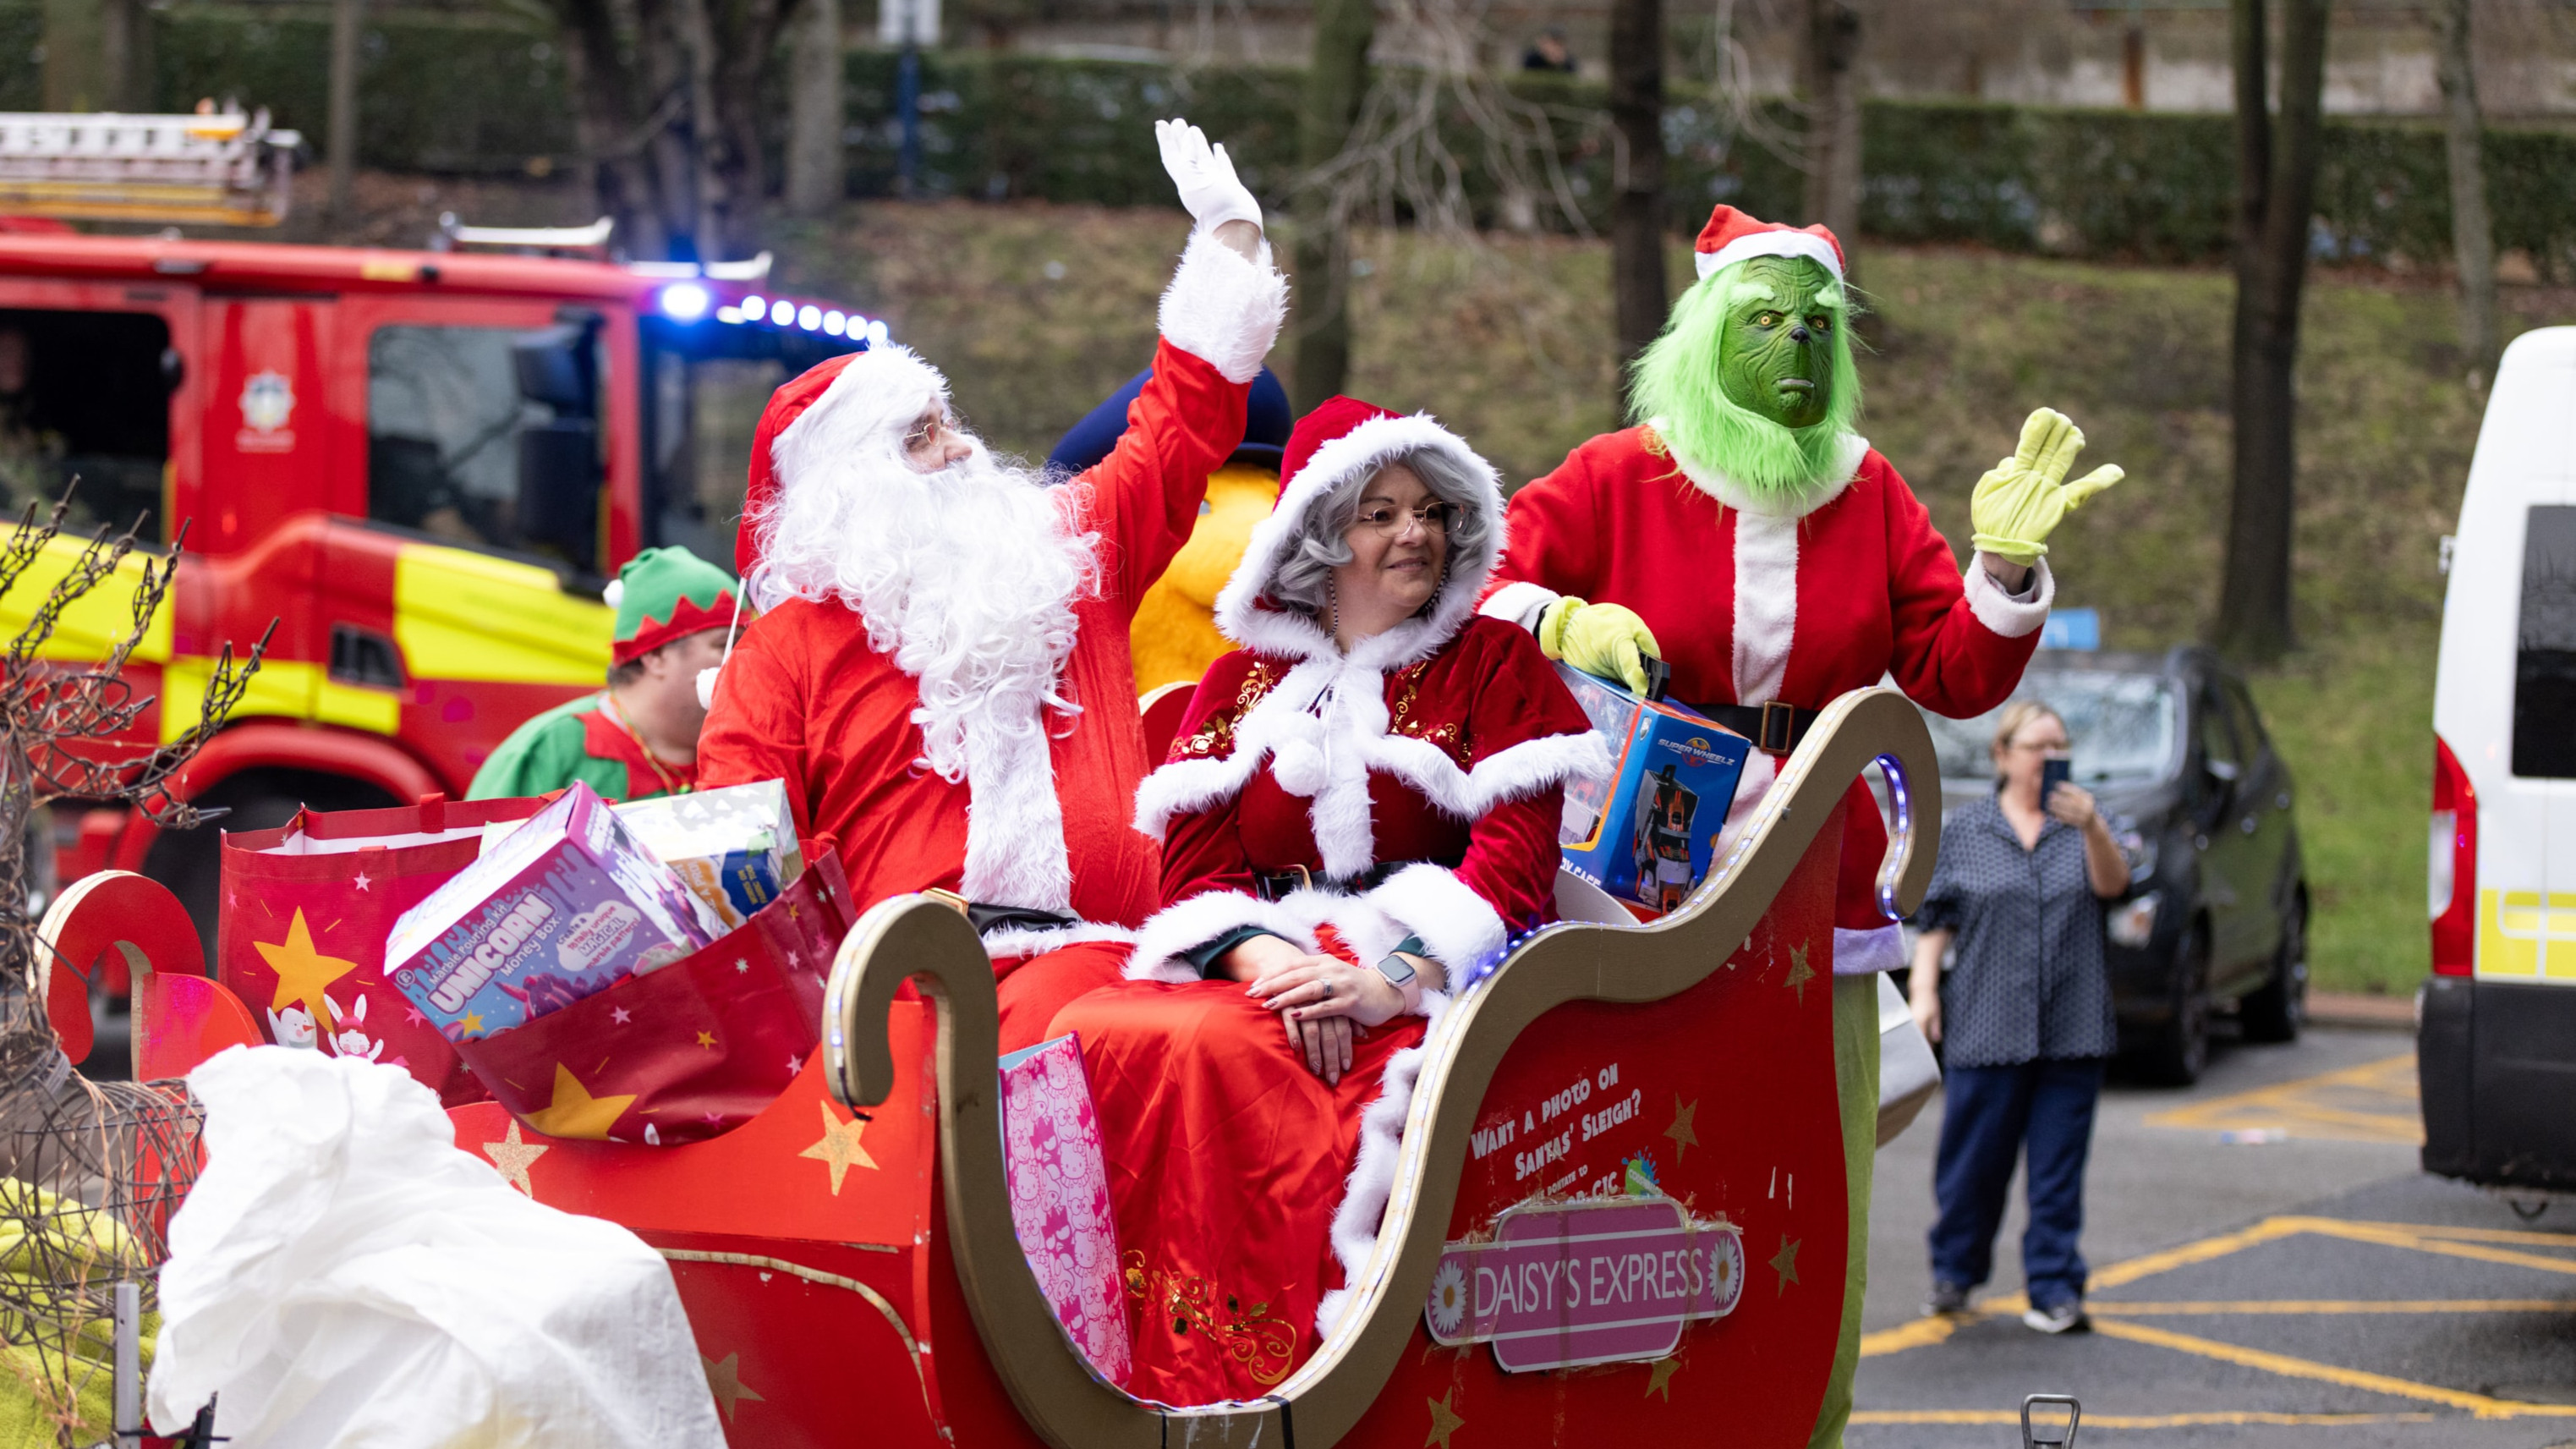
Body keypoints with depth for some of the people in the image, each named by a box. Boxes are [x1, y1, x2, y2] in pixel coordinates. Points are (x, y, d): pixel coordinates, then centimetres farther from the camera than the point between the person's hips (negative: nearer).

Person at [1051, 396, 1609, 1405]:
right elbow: (1193, 864, 9)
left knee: (1217, 1053, -35)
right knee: (1100, 1039, -30)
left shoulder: (1496, 666, 11)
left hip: (1427, 972, -3)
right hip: (1259, 969, 3)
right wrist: (1260, 955, -14)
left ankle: (1244, 1383, -32)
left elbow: (1514, 854, -2)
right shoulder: (1242, 682, 19)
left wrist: (1397, 980, -18)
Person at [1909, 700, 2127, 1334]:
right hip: (1987, 1030, -1)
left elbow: (2111, 883, -9)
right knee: (1975, 1160, 1)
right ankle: (1954, 1273, 20)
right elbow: (1936, 917, 10)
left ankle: (2055, 1289, 5)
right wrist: (1924, 988, -1)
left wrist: (2092, 828, -27)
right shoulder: (1965, 831, 9)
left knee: (2058, 1168, 1)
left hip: (2071, 1032, 1)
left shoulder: (2078, 824, 9)